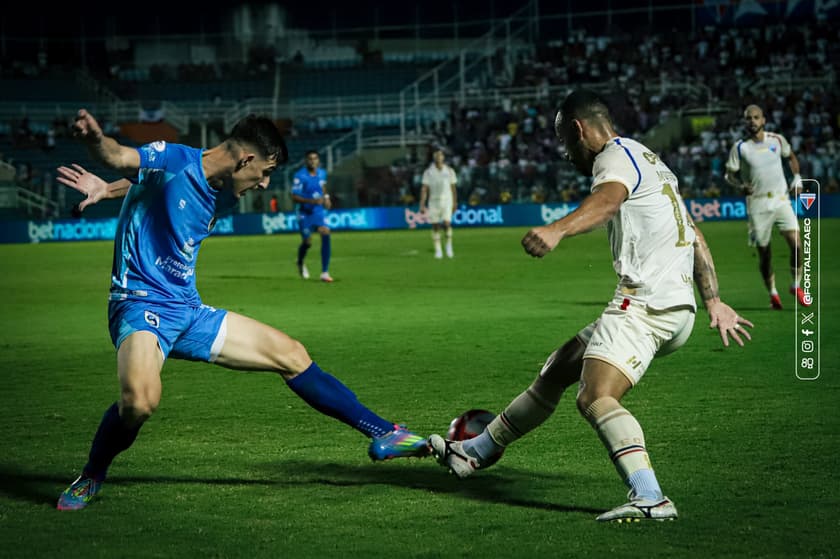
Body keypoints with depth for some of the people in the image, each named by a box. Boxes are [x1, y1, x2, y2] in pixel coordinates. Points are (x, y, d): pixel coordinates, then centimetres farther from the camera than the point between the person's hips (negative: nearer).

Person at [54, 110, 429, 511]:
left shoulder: (222, 197, 10)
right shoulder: (173, 161, -13)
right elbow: (119, 158, -30)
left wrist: (108, 190, 12)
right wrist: (95, 139, -53)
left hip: (189, 311, 8)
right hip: (140, 305, -8)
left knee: (290, 355, 10)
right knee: (141, 400, -36)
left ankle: (382, 433, 24)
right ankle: (89, 480, -6)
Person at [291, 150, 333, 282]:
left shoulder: (322, 173, 2)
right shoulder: (300, 176, -16)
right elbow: (294, 197, -18)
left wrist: (326, 198, 5)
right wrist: (312, 201, -29)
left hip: (319, 211, 4)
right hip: (305, 213, -4)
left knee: (326, 235, -17)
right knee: (307, 242, 2)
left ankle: (325, 273, -13)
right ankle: (300, 263, 39)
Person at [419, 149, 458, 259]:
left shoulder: (449, 171, 4)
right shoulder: (428, 172, 0)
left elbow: (453, 188, 11)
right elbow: (424, 189, -2)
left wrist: (455, 203, 14)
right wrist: (422, 205, -9)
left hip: (446, 200, 0)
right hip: (433, 201, 0)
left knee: (447, 223, -15)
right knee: (435, 226, 1)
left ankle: (449, 246, 5)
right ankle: (438, 250, 9)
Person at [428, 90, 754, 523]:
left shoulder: (617, 155, -5)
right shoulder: (648, 160, 27)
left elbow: (607, 199, -31)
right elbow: (695, 237, 30)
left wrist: (557, 229, -48)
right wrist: (714, 302, 32)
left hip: (645, 304, -10)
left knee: (595, 397, -25)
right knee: (558, 370, 20)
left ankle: (649, 498, -40)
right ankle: (477, 451, 34)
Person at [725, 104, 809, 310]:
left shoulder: (777, 140, 4)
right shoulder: (739, 148, -3)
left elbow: (791, 156, 22)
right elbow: (729, 174, 3)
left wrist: (797, 178, 8)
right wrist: (741, 185, -17)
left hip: (781, 200, 1)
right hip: (757, 205, -1)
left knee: (795, 243, -14)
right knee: (763, 252, 2)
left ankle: (796, 286, 7)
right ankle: (773, 294, 21)